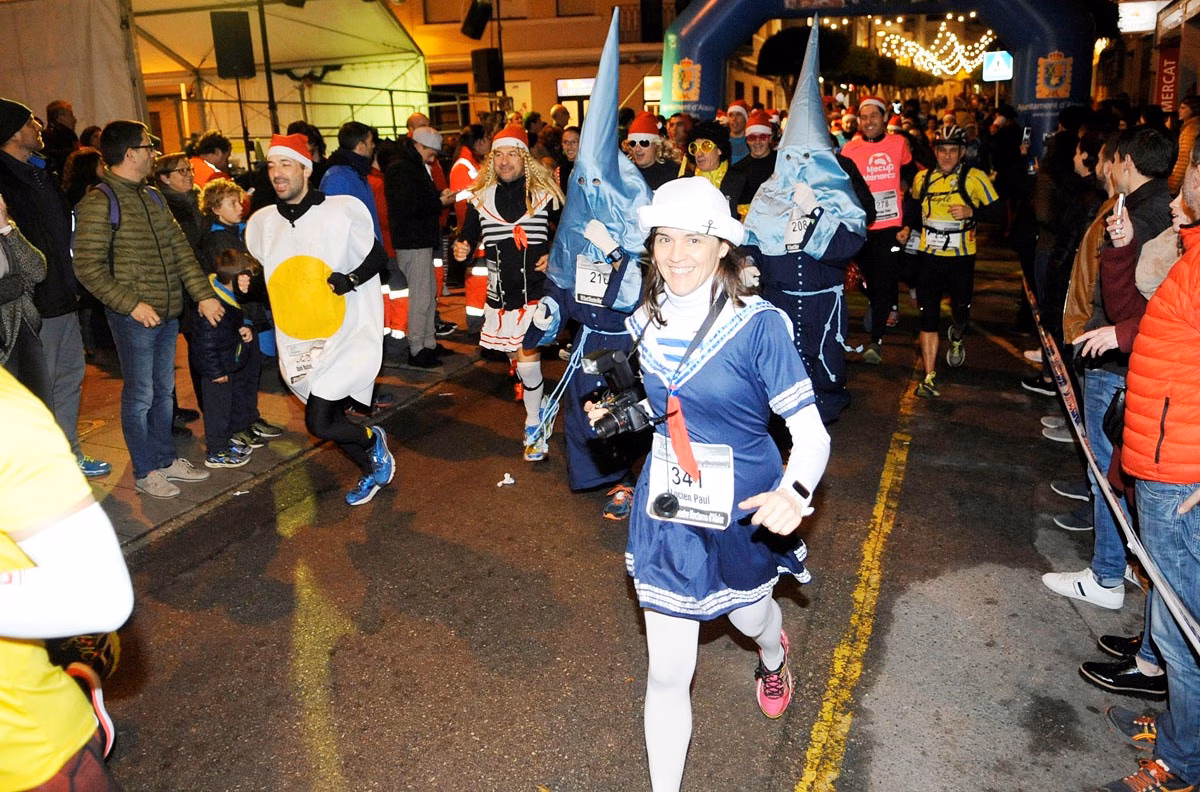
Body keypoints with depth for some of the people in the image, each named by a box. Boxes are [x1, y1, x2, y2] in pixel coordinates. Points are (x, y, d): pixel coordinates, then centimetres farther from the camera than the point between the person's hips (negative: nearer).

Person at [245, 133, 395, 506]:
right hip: (297, 343, 6)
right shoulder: (262, 222, 6)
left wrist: (352, 278, -17)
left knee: (319, 423, -14)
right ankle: (373, 469, 38)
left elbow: (377, 256, 0)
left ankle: (373, 439, 17)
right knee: (328, 418, 14)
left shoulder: (343, 209, -8)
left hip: (344, 335, -6)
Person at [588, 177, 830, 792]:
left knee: (750, 615, 29)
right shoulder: (645, 324, -4)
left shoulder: (757, 324, -20)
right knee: (667, 673, 4)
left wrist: (795, 493, -43)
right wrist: (615, 409, -7)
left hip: (745, 510, -2)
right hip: (665, 510, 2)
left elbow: (811, 431, -23)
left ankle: (773, 655, 69)